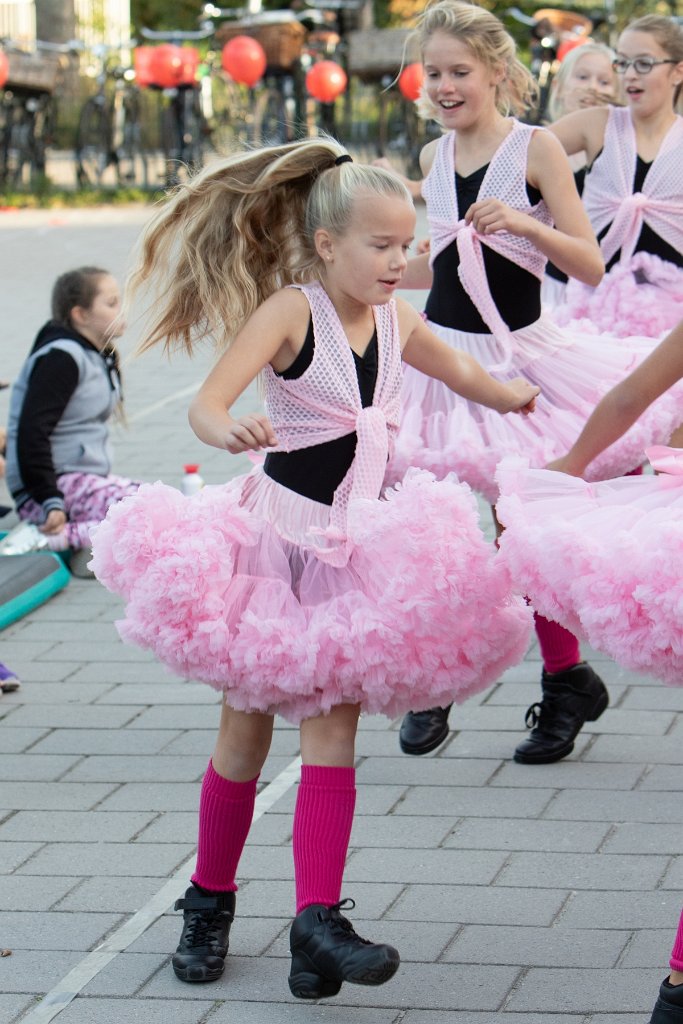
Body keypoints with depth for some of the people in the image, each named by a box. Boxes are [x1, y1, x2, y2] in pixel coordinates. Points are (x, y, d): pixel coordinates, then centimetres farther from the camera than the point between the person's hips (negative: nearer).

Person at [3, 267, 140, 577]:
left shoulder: (101, 356, 15)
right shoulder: (61, 358, -14)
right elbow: (32, 433, -21)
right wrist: (50, 501, -25)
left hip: (88, 479, 10)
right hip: (60, 484, -10)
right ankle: (45, 539, -26)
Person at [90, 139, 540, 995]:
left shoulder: (397, 320, 4)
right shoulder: (290, 311, -14)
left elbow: (463, 374, 27)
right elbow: (207, 402, -28)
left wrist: (529, 397, 37)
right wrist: (231, 431, -49)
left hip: (352, 547, 4)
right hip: (275, 536, -4)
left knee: (332, 731, -7)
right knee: (245, 732, 6)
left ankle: (318, 918, -10)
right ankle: (209, 902, 23)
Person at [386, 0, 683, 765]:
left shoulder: (536, 147, -8)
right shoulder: (435, 157, 7)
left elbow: (590, 266, -11)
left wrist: (525, 224, -25)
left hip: (516, 358, -4)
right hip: (442, 354, 4)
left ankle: (567, 687, 18)